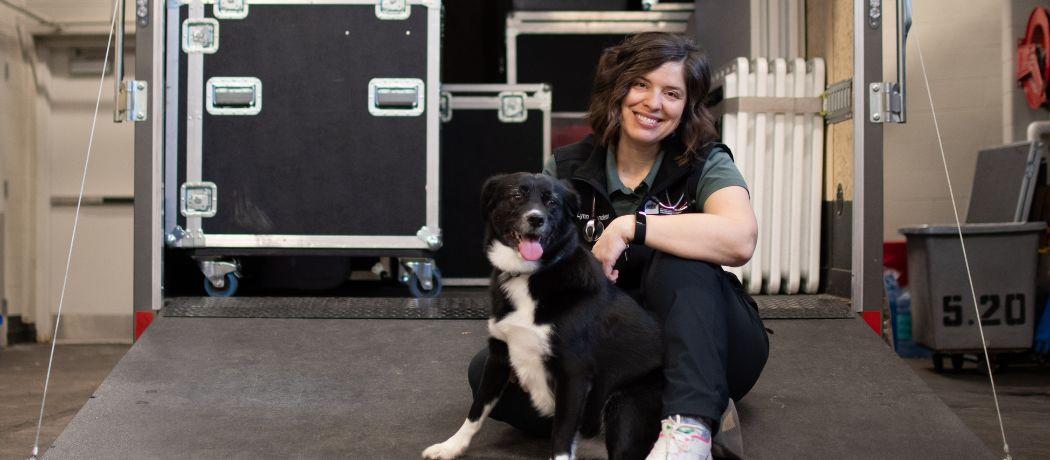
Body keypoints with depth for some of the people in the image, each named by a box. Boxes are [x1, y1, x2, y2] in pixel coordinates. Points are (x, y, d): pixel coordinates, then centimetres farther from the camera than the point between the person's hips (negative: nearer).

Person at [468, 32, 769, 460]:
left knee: (679, 259, -31)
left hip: (707, 349, -2)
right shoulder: (566, 171, 2)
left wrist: (628, 228, -25)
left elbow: (740, 239, -28)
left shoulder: (705, 164, -6)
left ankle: (690, 424, -38)